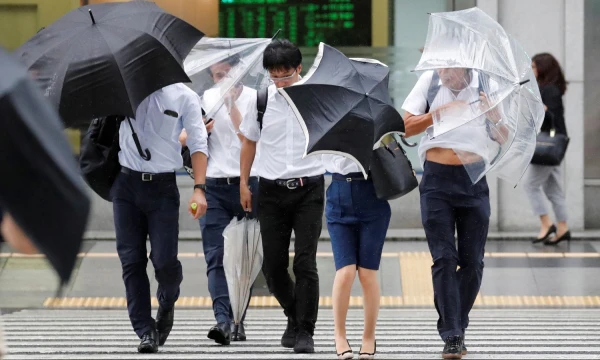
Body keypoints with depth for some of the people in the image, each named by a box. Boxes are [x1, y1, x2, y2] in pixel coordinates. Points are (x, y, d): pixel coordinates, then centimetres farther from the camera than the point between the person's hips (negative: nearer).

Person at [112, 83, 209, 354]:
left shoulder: (185, 97, 3)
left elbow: (197, 144, 0)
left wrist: (199, 188, -9)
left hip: (162, 187, -2)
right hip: (126, 185, 2)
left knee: (164, 260, -8)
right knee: (131, 261, -1)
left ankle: (167, 305, 24)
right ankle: (145, 331, 4)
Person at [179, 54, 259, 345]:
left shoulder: (253, 98, 1)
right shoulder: (207, 98, 12)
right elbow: (183, 138, 15)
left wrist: (232, 104, -14)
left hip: (248, 185, -2)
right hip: (214, 187, 2)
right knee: (216, 256, -13)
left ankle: (239, 318, 16)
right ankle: (223, 319, -24)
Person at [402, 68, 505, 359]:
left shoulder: (483, 85, 0)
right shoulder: (430, 81, -2)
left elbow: (502, 138, 6)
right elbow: (406, 127, -4)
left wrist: (494, 116, -15)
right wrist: (438, 113, -18)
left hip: (473, 181, 1)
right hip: (437, 180, -1)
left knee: (472, 261, 2)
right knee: (444, 258, -7)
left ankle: (458, 327, 18)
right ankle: (451, 336, -8)